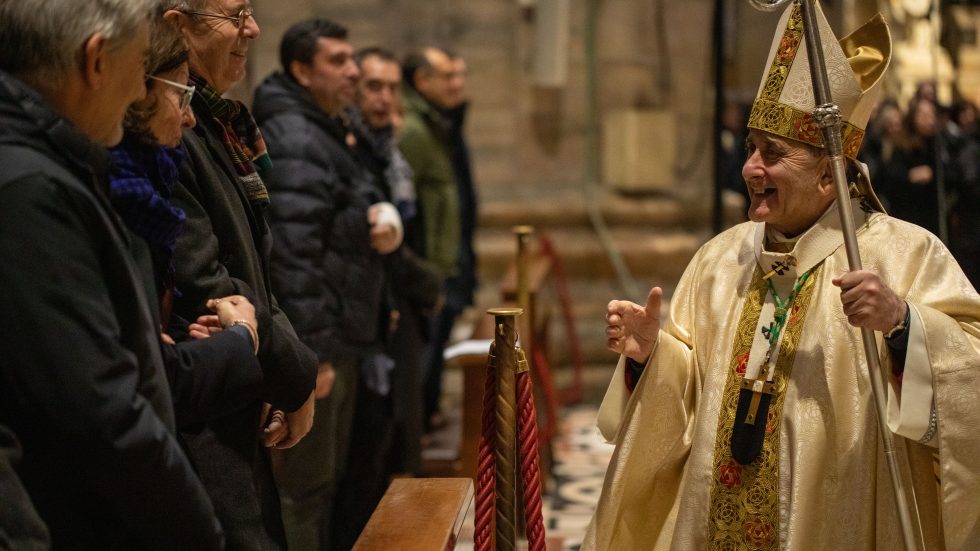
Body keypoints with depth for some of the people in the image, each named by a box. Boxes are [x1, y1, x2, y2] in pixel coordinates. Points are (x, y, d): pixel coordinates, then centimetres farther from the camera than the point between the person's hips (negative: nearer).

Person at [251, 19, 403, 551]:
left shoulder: (327, 133, 16)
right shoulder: (293, 140, -17)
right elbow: (293, 254, -24)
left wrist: (380, 221, 3)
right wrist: (314, 354, -25)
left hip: (345, 342, 11)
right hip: (317, 347, -10)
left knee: (327, 483, 20)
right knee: (304, 492, -2)